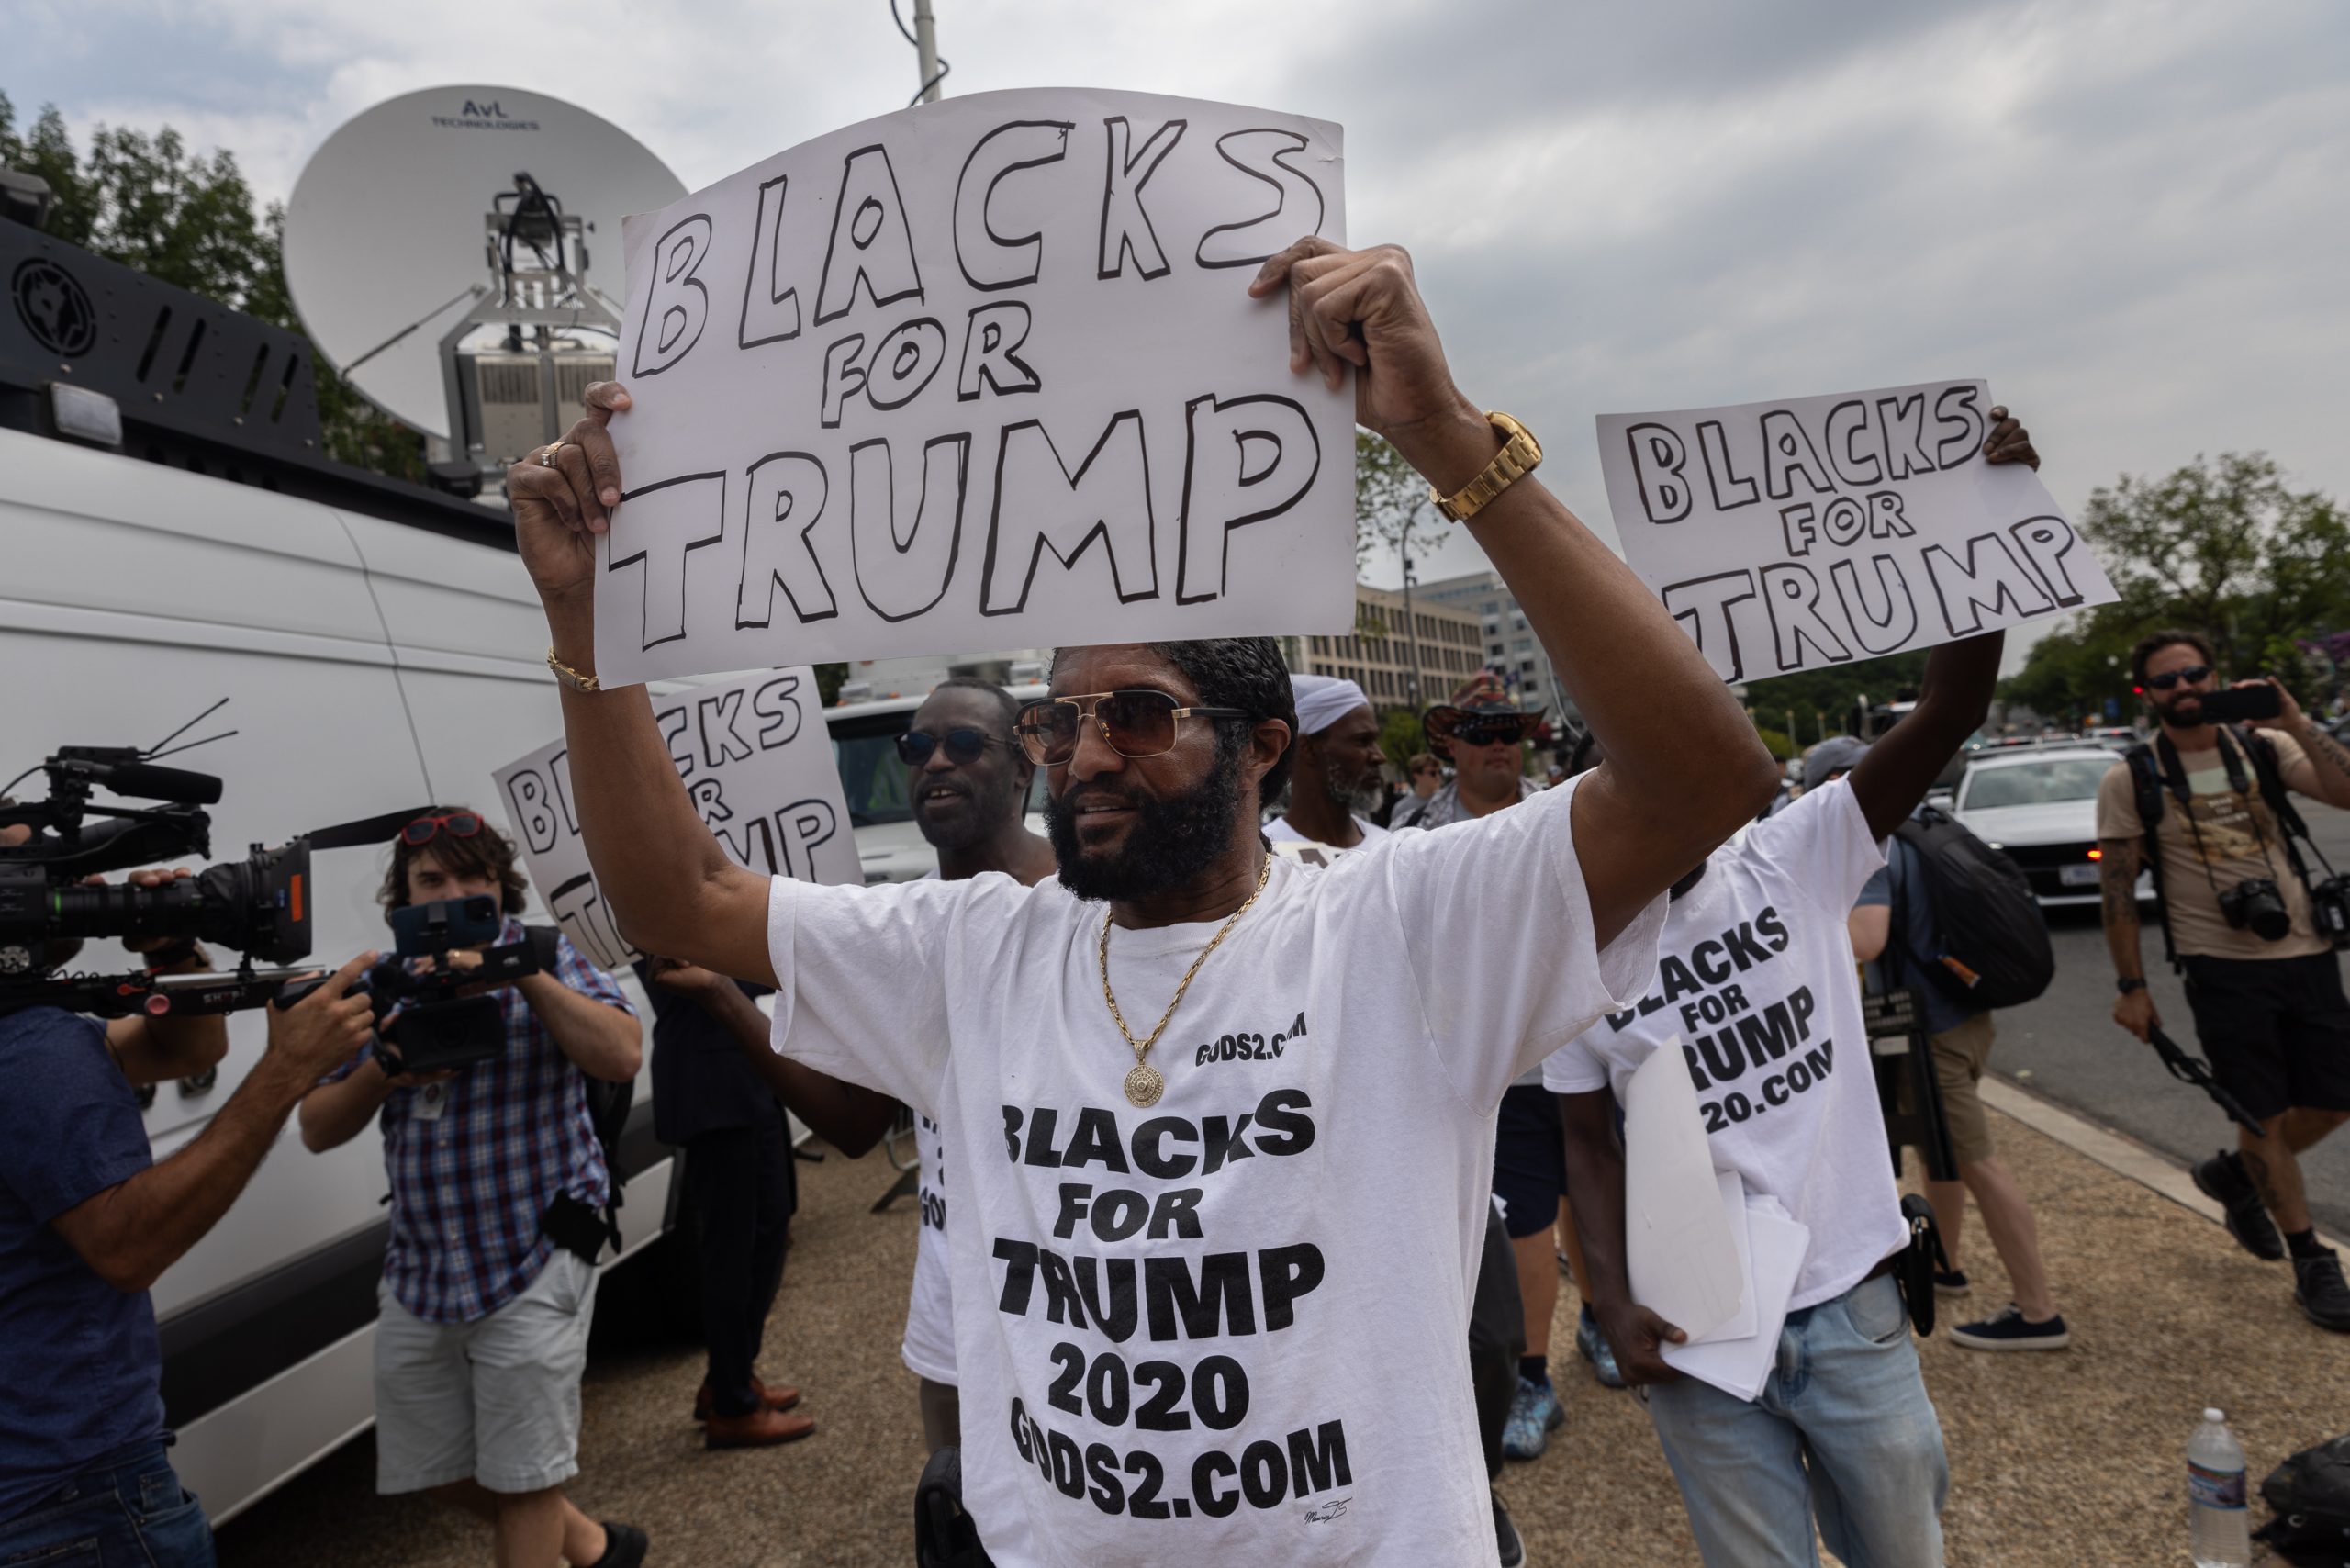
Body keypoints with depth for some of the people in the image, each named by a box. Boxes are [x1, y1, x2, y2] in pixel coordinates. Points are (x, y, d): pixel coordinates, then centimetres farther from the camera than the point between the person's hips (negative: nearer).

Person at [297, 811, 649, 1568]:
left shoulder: (542, 956, -5)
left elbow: (621, 1057, -21)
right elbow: (317, 1129, 7)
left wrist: (523, 975, -29)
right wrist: (381, 1072, -13)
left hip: (533, 1263, -5)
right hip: (418, 1271, 6)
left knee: (523, 1482, 3)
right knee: (436, 1469, 18)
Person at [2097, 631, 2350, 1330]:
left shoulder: (2264, 748, 3)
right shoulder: (2130, 780, -5)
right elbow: (2118, 890, -5)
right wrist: (2131, 986, -7)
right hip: (2224, 967, -3)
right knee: (2266, 1114, 5)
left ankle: (2232, 1172, 38)